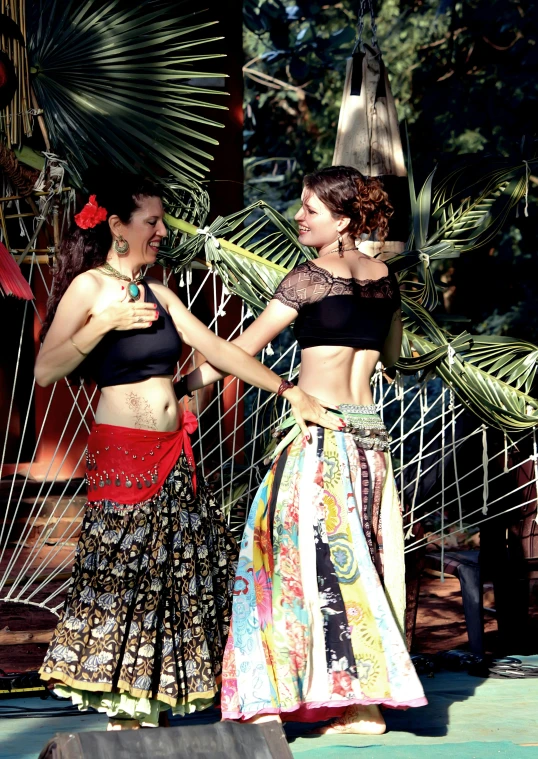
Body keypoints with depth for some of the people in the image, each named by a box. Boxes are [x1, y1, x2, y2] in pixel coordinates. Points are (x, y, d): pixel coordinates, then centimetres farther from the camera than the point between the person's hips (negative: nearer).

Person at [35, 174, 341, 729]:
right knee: (121, 576, -7)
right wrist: (104, 323, -18)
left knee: (185, 572, 4)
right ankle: (122, 711, 0)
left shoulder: (158, 294, 15)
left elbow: (218, 349, 14)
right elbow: (45, 372, -11)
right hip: (121, 456, -7)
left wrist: (290, 392, 10)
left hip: (173, 455, 7)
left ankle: (147, 710, 11)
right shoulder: (89, 287, -5)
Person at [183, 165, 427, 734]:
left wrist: (175, 387, -2)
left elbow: (240, 350, -7)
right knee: (359, 562, 8)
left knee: (309, 560, -5)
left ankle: (267, 701, -5)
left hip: (320, 433, -6)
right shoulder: (384, 278, 11)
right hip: (370, 435, 6)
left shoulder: (309, 278, -7)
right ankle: (367, 704, 8)